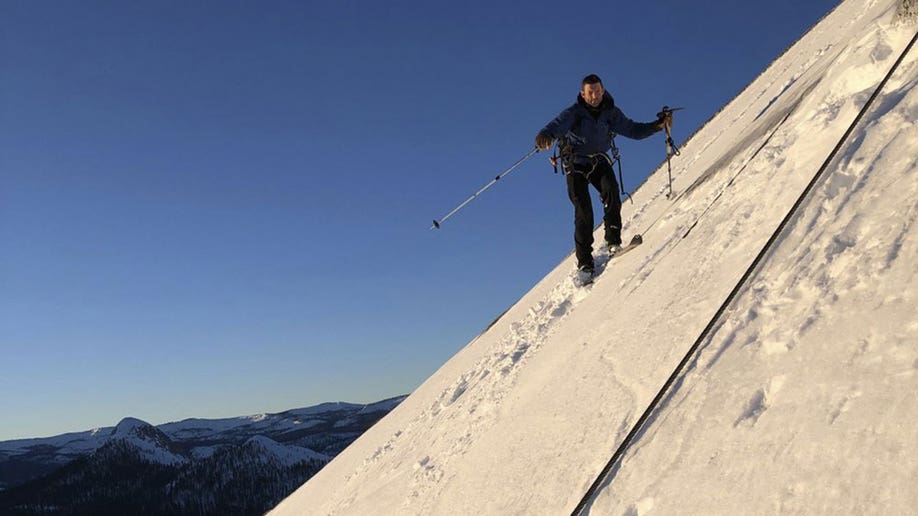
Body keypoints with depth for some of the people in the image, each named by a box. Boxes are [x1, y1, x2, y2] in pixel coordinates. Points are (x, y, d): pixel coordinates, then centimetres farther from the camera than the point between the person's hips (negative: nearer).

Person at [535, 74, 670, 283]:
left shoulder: (610, 113, -1)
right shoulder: (574, 113, -14)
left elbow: (633, 130, 3)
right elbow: (558, 124, -33)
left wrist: (657, 125, -12)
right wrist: (546, 136, -56)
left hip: (599, 160, 3)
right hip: (576, 164, -3)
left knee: (611, 191, -26)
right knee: (583, 210, -14)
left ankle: (613, 242, -17)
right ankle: (584, 262, -9)